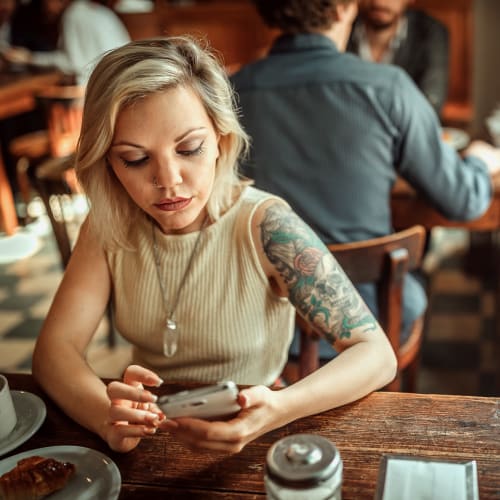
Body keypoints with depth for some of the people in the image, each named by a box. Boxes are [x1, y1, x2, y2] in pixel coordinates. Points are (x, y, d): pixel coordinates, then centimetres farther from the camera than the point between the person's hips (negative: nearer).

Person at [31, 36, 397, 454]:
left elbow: (377, 355, -20)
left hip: (240, 445, -2)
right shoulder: (109, 226, -7)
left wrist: (277, 410, -39)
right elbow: (55, 346, -11)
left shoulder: (266, 227, -20)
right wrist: (106, 417, -33)